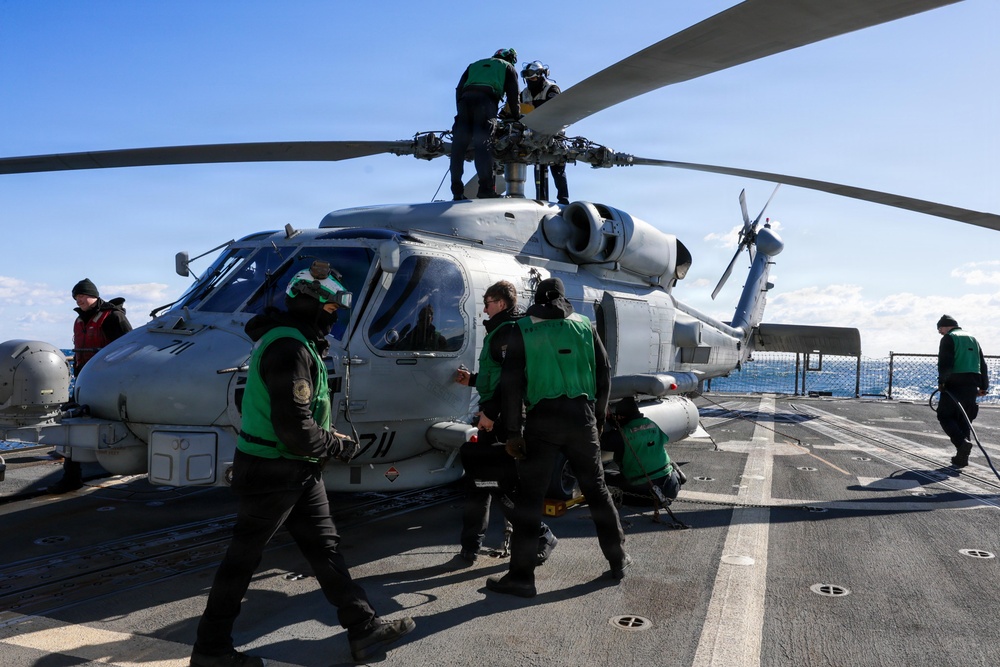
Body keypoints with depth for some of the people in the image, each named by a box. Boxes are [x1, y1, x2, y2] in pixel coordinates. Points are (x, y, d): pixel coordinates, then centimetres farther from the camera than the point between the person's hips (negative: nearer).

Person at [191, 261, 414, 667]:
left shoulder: (299, 342, 10)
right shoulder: (289, 349, -24)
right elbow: (294, 429, -28)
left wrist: (326, 436, 8)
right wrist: (338, 447, -14)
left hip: (298, 470, 10)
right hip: (271, 473, -10)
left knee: (325, 547, 13)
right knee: (242, 558, 5)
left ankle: (364, 629, 21)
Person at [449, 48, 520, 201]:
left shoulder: (474, 65, 37)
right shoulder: (508, 67, 27)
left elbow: (459, 89, 26)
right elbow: (513, 94, 16)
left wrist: (460, 111, 25)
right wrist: (516, 116, 23)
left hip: (465, 98, 3)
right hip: (486, 100, -3)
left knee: (458, 146, -1)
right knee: (483, 145, -15)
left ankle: (457, 191, -7)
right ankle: (486, 188, -26)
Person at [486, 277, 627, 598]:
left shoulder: (523, 329, 2)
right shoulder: (584, 325, 10)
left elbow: (512, 381, -4)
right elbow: (603, 373, 11)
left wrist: (513, 432, -2)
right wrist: (599, 418, 20)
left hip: (543, 417, -3)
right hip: (581, 415, 3)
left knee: (529, 496, 2)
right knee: (596, 489, 16)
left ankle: (522, 575, 4)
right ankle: (618, 559, 27)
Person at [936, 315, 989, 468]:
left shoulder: (948, 338, -2)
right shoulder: (972, 339, 21)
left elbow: (945, 363, -15)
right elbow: (982, 364, 21)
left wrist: (941, 381, -11)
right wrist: (983, 386, 23)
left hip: (954, 383, -7)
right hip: (972, 385, 7)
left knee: (945, 416, 1)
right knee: (964, 419, 11)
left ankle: (962, 442, -21)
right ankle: (962, 457, 9)